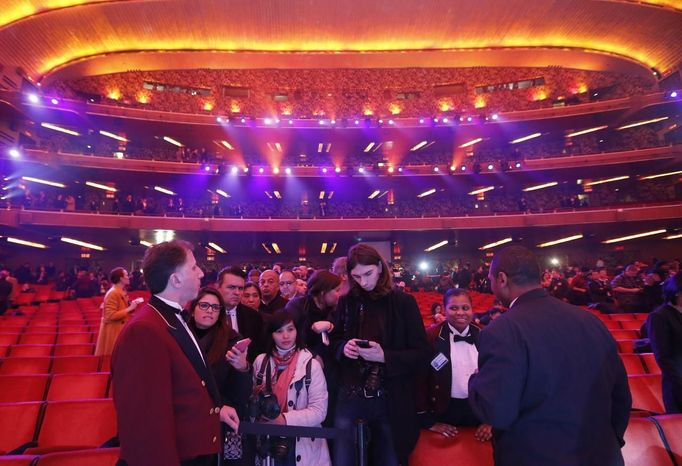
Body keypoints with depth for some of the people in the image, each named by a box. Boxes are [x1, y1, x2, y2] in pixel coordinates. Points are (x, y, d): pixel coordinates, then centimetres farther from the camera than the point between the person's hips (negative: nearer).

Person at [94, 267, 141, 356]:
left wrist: (131, 304, 4)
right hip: (113, 331, -9)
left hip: (120, 329, 9)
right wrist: (129, 309, -24)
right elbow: (111, 316, -25)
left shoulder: (122, 292, 10)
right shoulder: (112, 293, -19)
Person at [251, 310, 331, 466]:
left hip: (302, 445, -2)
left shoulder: (311, 364, -11)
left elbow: (319, 411, -14)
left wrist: (284, 419, -23)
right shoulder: (261, 361, -1)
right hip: (268, 441, 2)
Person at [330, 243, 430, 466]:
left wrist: (384, 356, -21)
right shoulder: (346, 302, 3)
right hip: (350, 398, 2)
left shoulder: (404, 302, -6)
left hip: (391, 401, -2)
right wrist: (343, 347, -10)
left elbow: (422, 354, -7)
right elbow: (334, 341, 13)